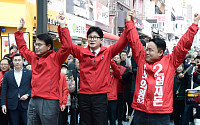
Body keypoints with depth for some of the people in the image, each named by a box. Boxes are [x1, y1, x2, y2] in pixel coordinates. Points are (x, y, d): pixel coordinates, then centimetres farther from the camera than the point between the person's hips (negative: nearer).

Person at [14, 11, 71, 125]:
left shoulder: (55, 58, -2)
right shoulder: (34, 57, 16)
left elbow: (67, 46, -16)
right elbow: (22, 48, 32)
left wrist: (62, 26, -17)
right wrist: (19, 31, 30)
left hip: (49, 101, -6)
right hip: (34, 101, 7)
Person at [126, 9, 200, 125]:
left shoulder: (170, 62, 2)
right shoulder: (141, 59, 10)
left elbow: (184, 45, 1)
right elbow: (134, 41, 13)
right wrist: (130, 22, 14)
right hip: (140, 112, 3)